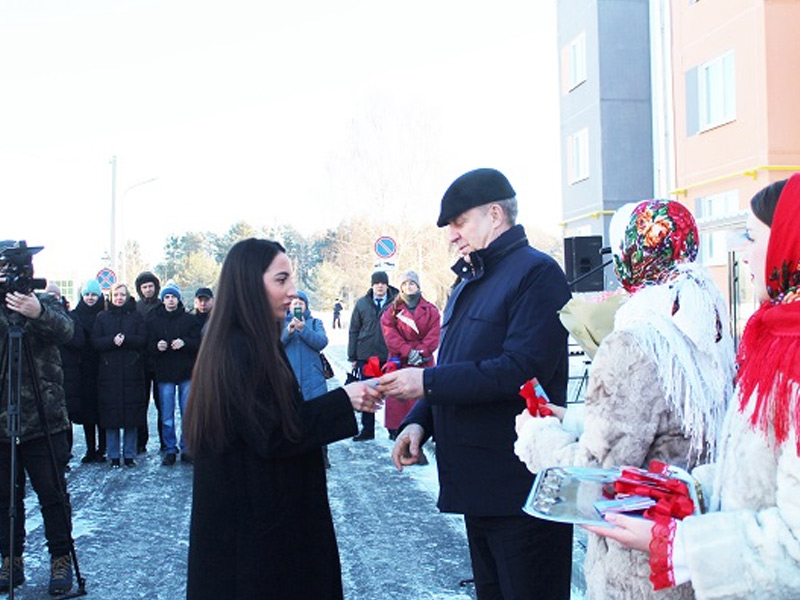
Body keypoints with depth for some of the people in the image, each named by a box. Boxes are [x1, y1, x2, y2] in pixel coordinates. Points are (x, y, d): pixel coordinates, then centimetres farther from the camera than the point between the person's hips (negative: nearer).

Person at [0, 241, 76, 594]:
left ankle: (61, 559, 16)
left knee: (52, 494, 4)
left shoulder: (46, 303, 1)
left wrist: (38, 312, -39)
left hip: (43, 420, -2)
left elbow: (65, 331, -19)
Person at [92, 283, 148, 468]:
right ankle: (114, 456, 10)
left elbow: (143, 340, -1)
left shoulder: (136, 316, 9)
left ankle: (129, 454, 11)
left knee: (132, 414, 1)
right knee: (111, 415, 0)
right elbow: (95, 342, 2)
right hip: (109, 372, 0)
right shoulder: (102, 317, 10)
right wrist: (112, 340, -15)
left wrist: (125, 339, -16)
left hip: (132, 371, 0)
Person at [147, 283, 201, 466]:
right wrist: (157, 347, -18)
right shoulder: (153, 321, 6)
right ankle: (170, 450, 13)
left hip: (187, 372, 0)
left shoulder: (190, 319, 4)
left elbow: (199, 343, 0)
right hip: (164, 374, 0)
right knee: (167, 416, 3)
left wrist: (184, 342, -17)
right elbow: (148, 347, 4)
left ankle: (186, 449, 13)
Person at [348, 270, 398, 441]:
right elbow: (354, 331, 8)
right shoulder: (362, 303, 6)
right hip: (366, 356, 3)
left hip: (390, 357, -3)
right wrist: (352, 356, 5)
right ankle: (367, 429, 19)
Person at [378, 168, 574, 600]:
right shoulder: (469, 282, 17)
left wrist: (428, 382, -19)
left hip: (521, 487, -9)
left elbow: (523, 369, -23)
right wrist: (419, 421, 2)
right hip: (478, 484, 9)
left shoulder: (536, 273, -12)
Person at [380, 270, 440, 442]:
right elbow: (390, 334, -4)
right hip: (399, 361, 0)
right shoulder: (393, 311, 7)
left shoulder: (430, 310, 8)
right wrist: (408, 351, -16)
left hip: (424, 361, 0)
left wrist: (421, 351, -14)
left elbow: (434, 335, 0)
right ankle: (395, 429, 6)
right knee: (398, 395, -1)